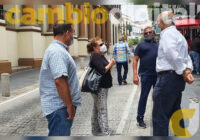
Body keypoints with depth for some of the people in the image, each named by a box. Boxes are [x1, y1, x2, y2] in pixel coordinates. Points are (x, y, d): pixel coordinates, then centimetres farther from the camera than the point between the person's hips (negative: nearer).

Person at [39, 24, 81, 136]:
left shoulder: (57, 49, 15)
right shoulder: (58, 52, -20)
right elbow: (60, 81, -28)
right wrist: (70, 105, -23)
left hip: (60, 105, 11)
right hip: (59, 107, -11)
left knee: (64, 133, 21)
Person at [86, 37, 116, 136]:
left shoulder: (100, 56, 16)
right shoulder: (95, 56, -15)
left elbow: (105, 68, 19)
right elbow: (102, 71, -23)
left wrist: (110, 64, 2)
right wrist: (111, 64, -9)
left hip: (102, 87, 10)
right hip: (99, 88, -10)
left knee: (97, 110, 16)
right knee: (102, 111, -7)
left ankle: (95, 131, 26)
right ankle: (105, 133, -4)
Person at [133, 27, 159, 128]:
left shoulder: (159, 45, 16)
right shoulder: (141, 45, 3)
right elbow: (135, 60, -2)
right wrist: (135, 75, -12)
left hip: (158, 75, 5)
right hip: (146, 75, -4)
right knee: (143, 97, 1)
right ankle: (140, 118, 11)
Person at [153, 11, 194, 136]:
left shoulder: (167, 33, -10)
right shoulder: (179, 34, 21)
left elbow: (172, 53, -26)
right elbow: (186, 57, 15)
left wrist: (183, 71, -16)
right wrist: (188, 70, -1)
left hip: (168, 77, -10)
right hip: (178, 79, 10)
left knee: (160, 116, -5)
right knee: (175, 113, 20)